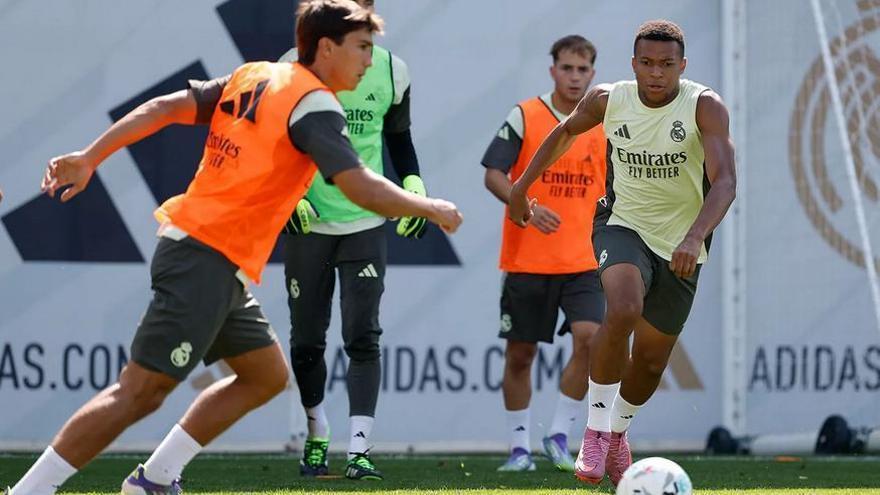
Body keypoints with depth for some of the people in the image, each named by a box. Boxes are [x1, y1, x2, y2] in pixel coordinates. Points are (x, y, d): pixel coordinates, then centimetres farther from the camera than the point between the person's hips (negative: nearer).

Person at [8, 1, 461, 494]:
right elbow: (362, 187, -19)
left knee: (268, 375, 17)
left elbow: (164, 108, 9)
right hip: (209, 262, -10)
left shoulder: (254, 77, 14)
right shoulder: (315, 105, -11)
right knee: (141, 392, -11)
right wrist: (432, 209, -4)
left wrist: (89, 158, 8)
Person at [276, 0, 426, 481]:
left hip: (366, 222, 1)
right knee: (307, 341, 6)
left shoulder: (390, 71, 3)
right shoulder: (295, 67, -6)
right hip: (307, 221, -1)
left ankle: (358, 451, -12)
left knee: (363, 337, -9)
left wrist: (414, 186, 1)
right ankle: (317, 438, 27)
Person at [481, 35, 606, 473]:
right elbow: (493, 174, -7)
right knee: (520, 354, 4)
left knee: (589, 337, -18)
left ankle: (559, 436, -6)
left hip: (582, 262, 2)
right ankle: (519, 447, 18)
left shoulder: (603, 127, 8)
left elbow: (614, 190, 17)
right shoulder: (524, 117, -1)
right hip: (525, 260, -2)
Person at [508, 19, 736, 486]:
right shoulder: (607, 100, -9)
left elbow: (724, 181, -28)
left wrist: (695, 237, -43)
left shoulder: (705, 107, -18)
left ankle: (618, 431, 41)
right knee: (623, 311, -32)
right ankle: (596, 428, -20)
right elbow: (565, 132, 14)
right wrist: (521, 187, 17)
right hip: (623, 226, 0)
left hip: (680, 246, 1)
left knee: (651, 360, 9)